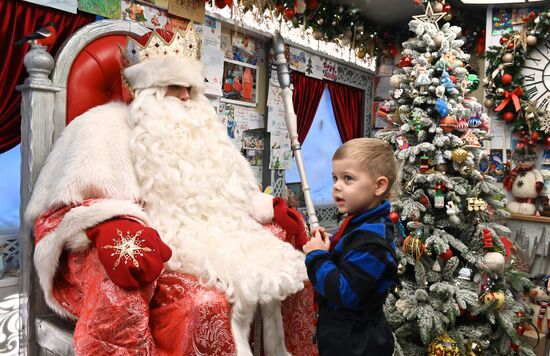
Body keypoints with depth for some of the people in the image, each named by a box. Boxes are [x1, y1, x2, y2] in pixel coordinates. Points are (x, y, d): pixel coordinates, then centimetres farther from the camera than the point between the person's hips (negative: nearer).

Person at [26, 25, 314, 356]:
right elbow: (63, 208, -6)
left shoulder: (202, 131, 24)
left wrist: (274, 213, 10)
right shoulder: (107, 124, 4)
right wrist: (111, 231, -28)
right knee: (206, 303, -37)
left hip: (203, 251, 7)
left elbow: (236, 194, 29)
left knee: (289, 271, -8)